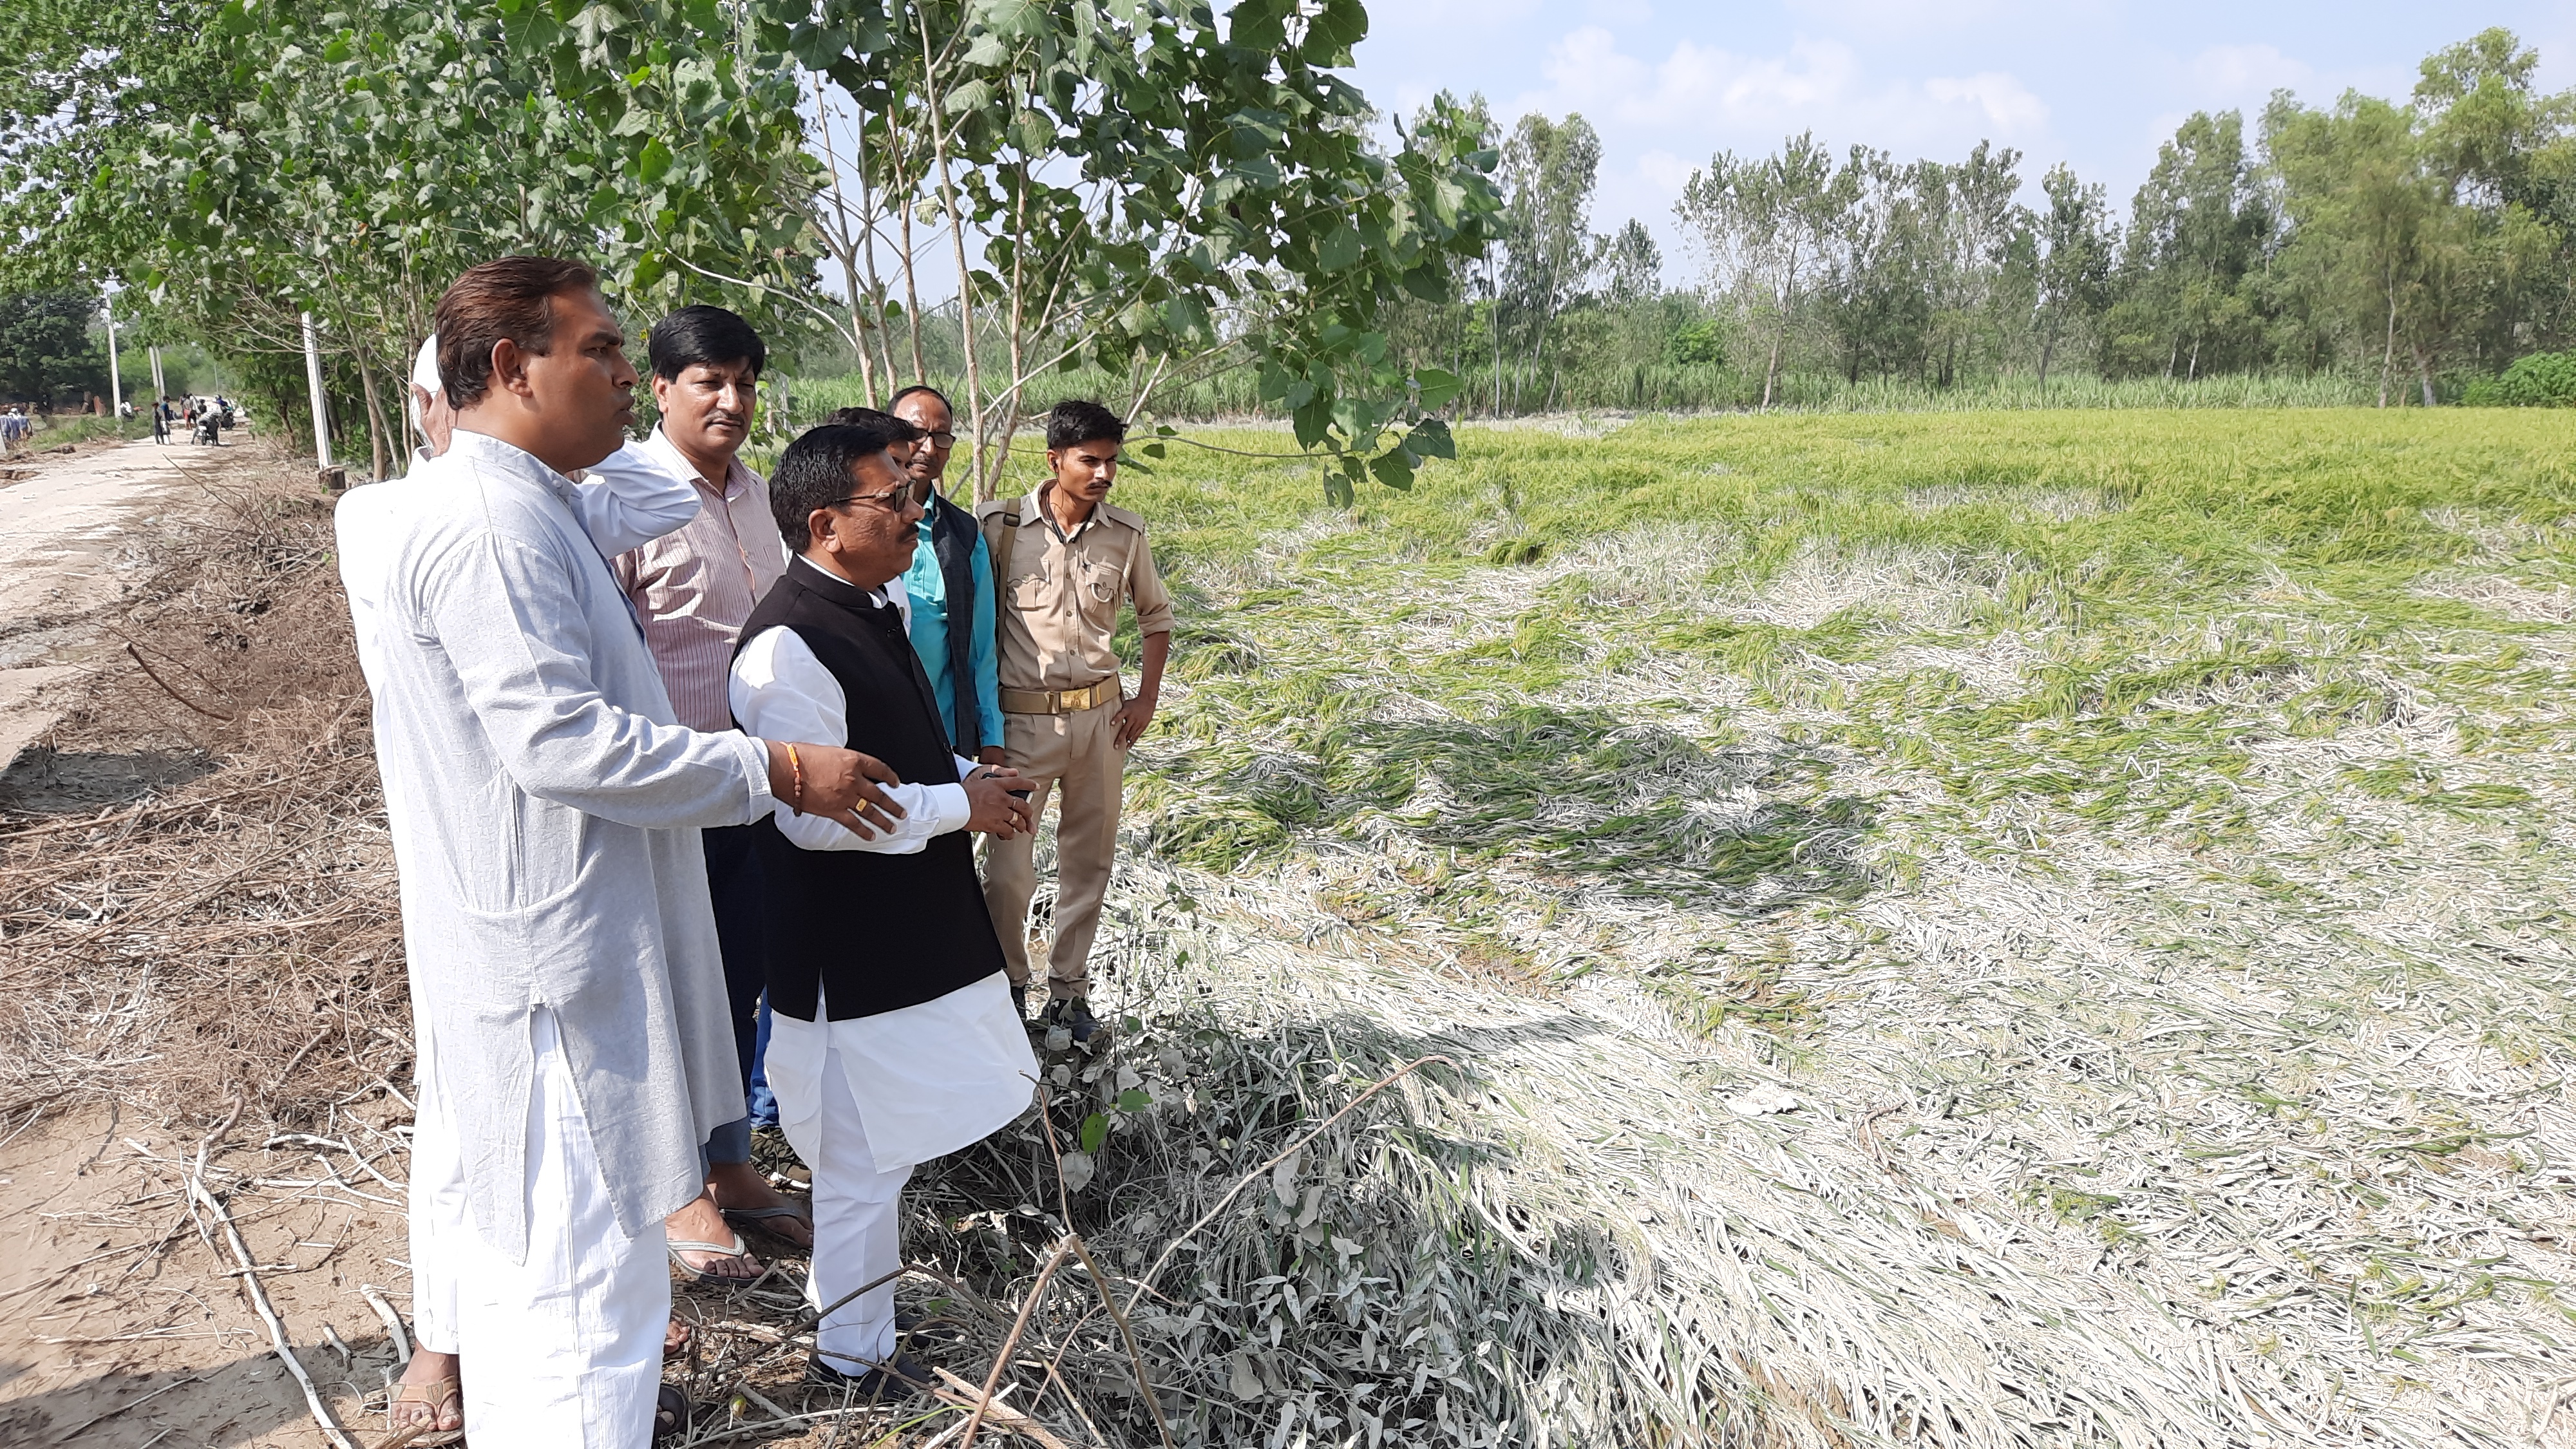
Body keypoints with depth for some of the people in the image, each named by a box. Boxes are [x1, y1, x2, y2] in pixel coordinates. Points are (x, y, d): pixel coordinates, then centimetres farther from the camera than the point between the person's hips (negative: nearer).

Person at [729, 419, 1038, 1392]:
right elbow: (815, 814, -28)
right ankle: (855, 1353, 26)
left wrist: (968, 776, 4)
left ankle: (850, 1285, 46)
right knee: (864, 1156, 6)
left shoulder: (880, 604, 7)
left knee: (885, 1134, 25)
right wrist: (961, 806, -19)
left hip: (910, 920, 10)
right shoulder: (788, 646, -24)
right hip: (848, 950, -10)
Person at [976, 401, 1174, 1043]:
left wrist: (1147, 700, 7)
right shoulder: (1000, 525, -9)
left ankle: (1069, 989, 26)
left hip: (1101, 717, 3)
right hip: (1022, 719, -3)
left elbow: (1156, 615, 15)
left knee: (1089, 862, 11)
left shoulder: (1126, 534, 0)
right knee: (1007, 872, -3)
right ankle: (1008, 988, 20)